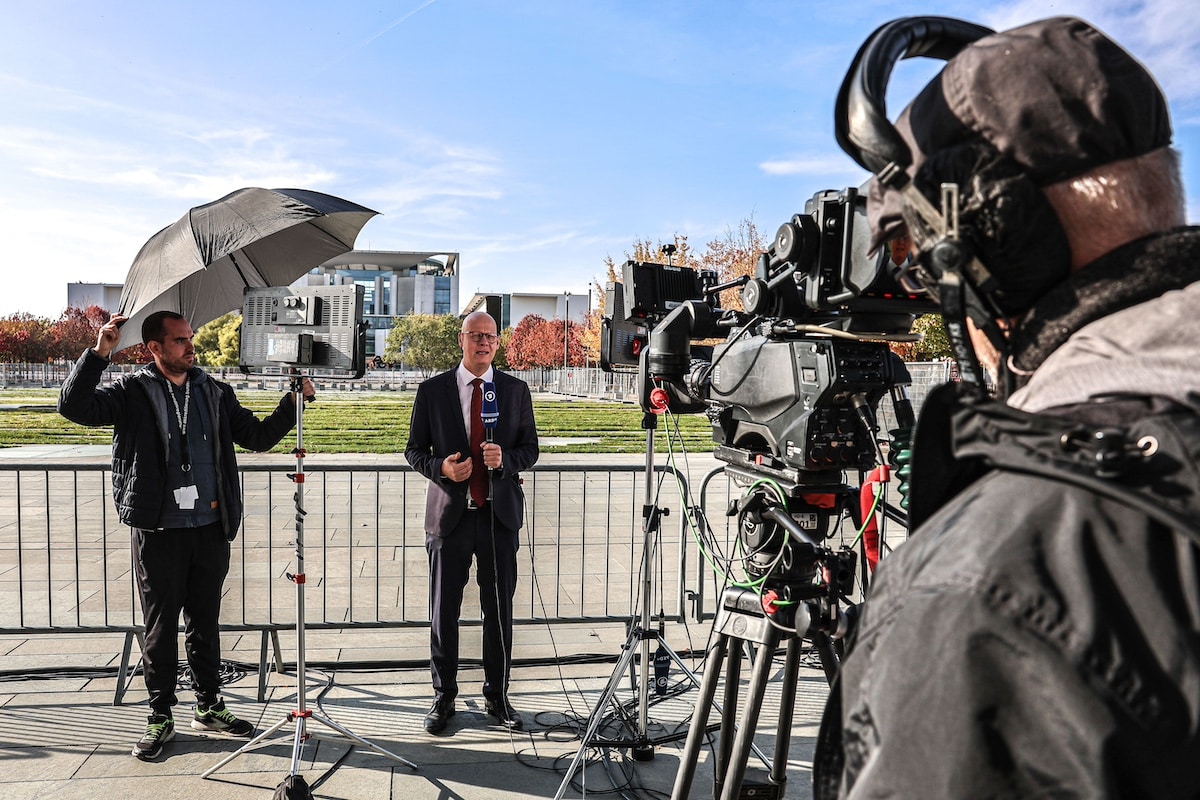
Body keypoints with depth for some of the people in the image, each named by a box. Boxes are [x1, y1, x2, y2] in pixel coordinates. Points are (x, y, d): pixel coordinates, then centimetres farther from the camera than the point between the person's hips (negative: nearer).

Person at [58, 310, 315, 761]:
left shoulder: (215, 393, 9)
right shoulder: (132, 393, -1)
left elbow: (258, 437, 11)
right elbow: (74, 407, -14)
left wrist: (292, 403, -2)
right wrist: (99, 353, -22)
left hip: (210, 527, 3)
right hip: (158, 532, -3)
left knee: (205, 623, 13)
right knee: (160, 627, 7)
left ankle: (209, 708, 27)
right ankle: (160, 718, 22)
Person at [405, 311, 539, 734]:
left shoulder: (516, 390, 7)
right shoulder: (432, 390, 4)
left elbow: (530, 449, 8)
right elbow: (414, 450, 7)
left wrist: (505, 459, -13)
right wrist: (441, 468, -13)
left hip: (500, 512, 1)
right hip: (449, 512, 0)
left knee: (499, 608, 7)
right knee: (443, 609, 6)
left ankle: (497, 696, 23)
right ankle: (444, 696, 23)